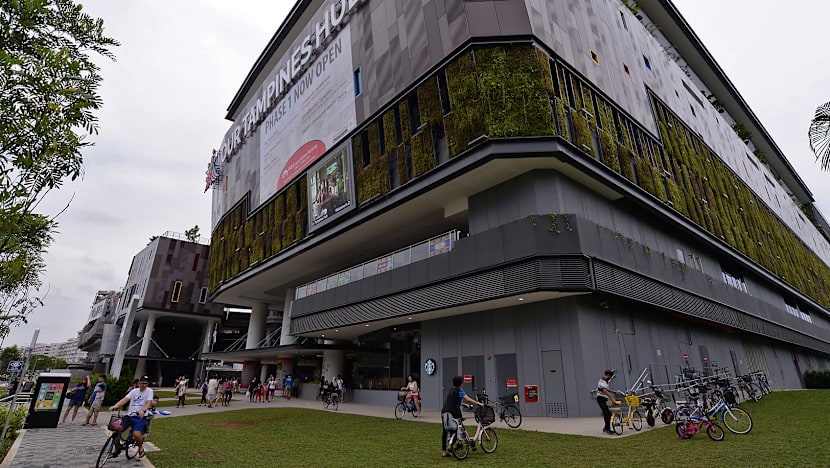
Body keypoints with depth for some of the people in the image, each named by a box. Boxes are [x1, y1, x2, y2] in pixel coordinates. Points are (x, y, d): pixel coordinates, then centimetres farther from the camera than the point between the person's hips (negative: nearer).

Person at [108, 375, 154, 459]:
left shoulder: (149, 391, -1)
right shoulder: (134, 391, 11)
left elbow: (149, 402, -16)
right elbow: (125, 399, -2)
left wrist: (143, 411, -34)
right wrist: (115, 405, -21)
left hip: (140, 417, -5)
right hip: (129, 415, 5)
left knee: (136, 434, -26)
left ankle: (141, 448, 5)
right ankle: (116, 451, 18)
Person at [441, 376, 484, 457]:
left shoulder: (451, 390, 19)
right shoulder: (459, 390, -4)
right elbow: (468, 399, -15)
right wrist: (478, 403, -10)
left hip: (444, 411, 7)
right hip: (453, 412, -7)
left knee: (444, 432, 9)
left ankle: (443, 451, 13)